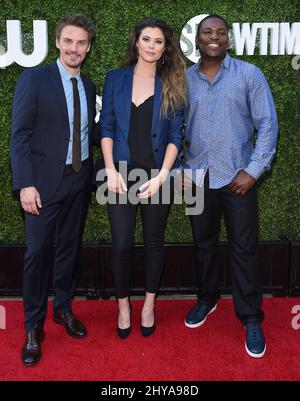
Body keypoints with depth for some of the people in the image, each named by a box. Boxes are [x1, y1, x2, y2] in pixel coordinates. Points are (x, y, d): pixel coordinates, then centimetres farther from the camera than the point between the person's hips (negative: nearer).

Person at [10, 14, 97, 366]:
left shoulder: (89, 86, 10)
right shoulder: (34, 79, -5)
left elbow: (87, 133, 12)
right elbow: (19, 135, -10)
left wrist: (89, 173, 3)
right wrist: (25, 184, -16)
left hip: (79, 180, 5)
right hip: (45, 181, -5)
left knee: (69, 248, 15)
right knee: (38, 253, 2)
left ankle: (63, 308, 33)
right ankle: (34, 326, 17)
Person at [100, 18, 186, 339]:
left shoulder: (171, 85, 4)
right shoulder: (115, 79, 5)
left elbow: (175, 136, 0)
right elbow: (106, 127, 2)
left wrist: (161, 176, -12)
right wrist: (111, 170, -9)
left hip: (157, 175, 0)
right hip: (121, 174, 0)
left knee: (154, 242, 10)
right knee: (121, 244, 0)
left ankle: (149, 305, 28)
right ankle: (123, 306, 22)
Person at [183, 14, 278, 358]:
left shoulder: (249, 74, -1)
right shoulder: (184, 80, 6)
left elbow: (267, 125, -4)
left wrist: (253, 171, -11)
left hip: (237, 177, -2)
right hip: (197, 177, 3)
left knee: (243, 249, 2)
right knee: (203, 243, 15)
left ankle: (251, 319, 16)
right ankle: (207, 299, 35)